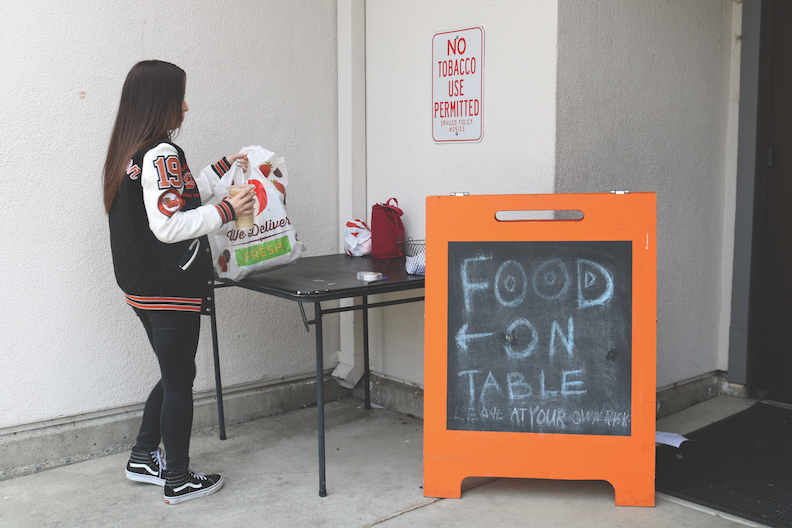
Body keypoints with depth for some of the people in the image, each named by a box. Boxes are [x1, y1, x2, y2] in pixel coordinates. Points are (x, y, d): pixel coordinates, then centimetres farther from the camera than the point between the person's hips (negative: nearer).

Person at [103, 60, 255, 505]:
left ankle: (144, 458, 31)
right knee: (180, 380, 3)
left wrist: (221, 169, 24)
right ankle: (179, 480, 16)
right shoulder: (161, 154, -18)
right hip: (172, 290, -9)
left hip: (143, 290, 9)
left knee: (174, 376, 22)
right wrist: (227, 211, -16)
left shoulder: (130, 153, 12)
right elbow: (169, 225, -24)